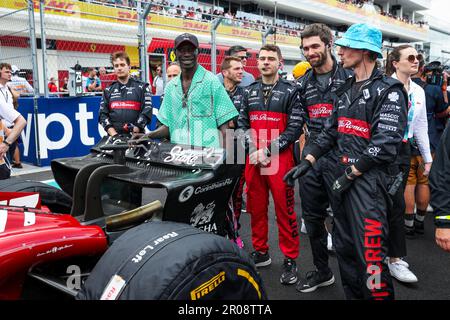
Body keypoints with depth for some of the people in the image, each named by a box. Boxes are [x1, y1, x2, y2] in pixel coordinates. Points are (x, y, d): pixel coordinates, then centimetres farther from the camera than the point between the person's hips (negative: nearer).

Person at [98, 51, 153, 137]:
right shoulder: (108, 90, 17)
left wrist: (135, 130, -12)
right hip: (114, 138, 2)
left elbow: (147, 112, -1)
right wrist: (114, 134, -5)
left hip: (136, 137, -2)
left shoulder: (141, 87, 9)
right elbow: (103, 115, 9)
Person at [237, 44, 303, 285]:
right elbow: (242, 124, 11)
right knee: (256, 207, 12)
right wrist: (253, 151, -5)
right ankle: (260, 252, 27)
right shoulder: (249, 92, 13)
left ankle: (290, 259, 12)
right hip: (253, 160, 5)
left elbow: (295, 128, -7)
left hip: (280, 159, -4)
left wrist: (268, 151, -13)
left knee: (285, 209, 0)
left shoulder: (290, 91, 0)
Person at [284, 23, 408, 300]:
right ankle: (353, 295, 31)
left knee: (370, 256, -9)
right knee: (344, 248, 15)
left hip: (370, 181, -8)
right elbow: (331, 132, 17)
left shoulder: (388, 90, -8)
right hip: (343, 177, 8)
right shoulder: (346, 90, 16)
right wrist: (307, 162, 7)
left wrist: (350, 174, -14)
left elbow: (385, 144, -17)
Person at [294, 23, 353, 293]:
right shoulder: (304, 83, 12)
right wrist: (307, 150, 11)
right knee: (312, 216, 13)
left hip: (340, 156, -5)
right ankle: (322, 271, 30)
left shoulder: (349, 76, -3)